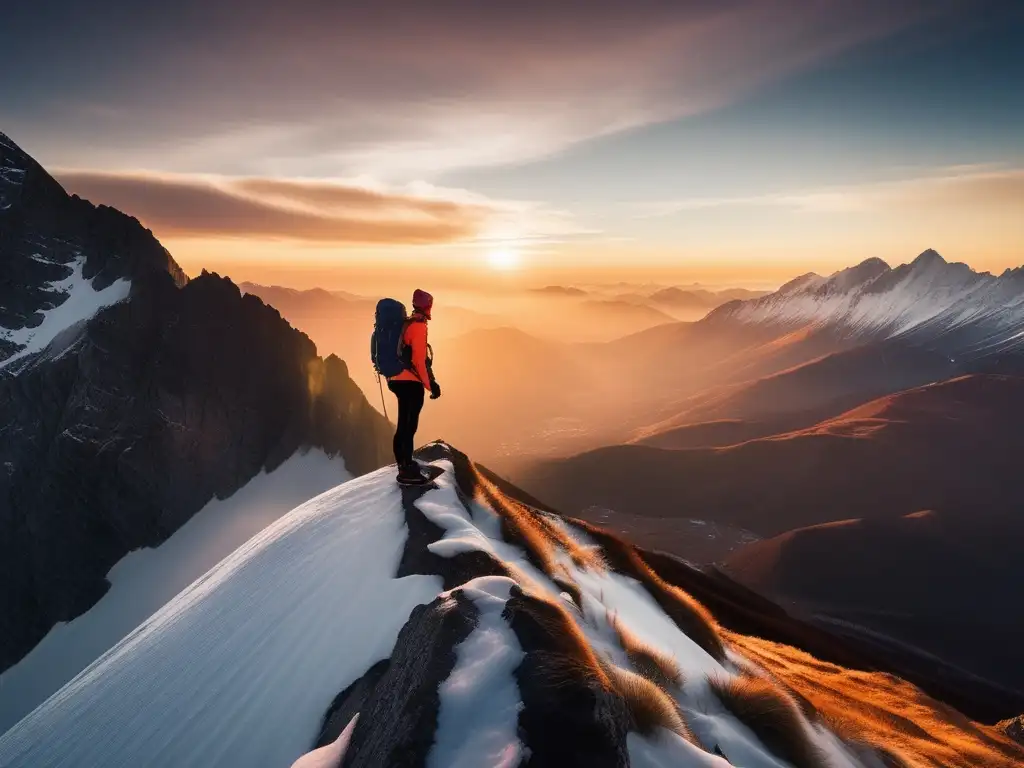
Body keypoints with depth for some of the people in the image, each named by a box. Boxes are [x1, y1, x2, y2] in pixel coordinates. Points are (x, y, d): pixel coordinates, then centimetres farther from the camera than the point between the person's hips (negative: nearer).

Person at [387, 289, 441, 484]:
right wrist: (430, 384, -17)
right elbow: (419, 358, -19)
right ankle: (407, 471, -8)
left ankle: (404, 464, 30)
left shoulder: (405, 324, 15)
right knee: (409, 426, -9)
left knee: (404, 424, 18)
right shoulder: (418, 325, -13)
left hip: (398, 380, 10)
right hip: (411, 382, -10)